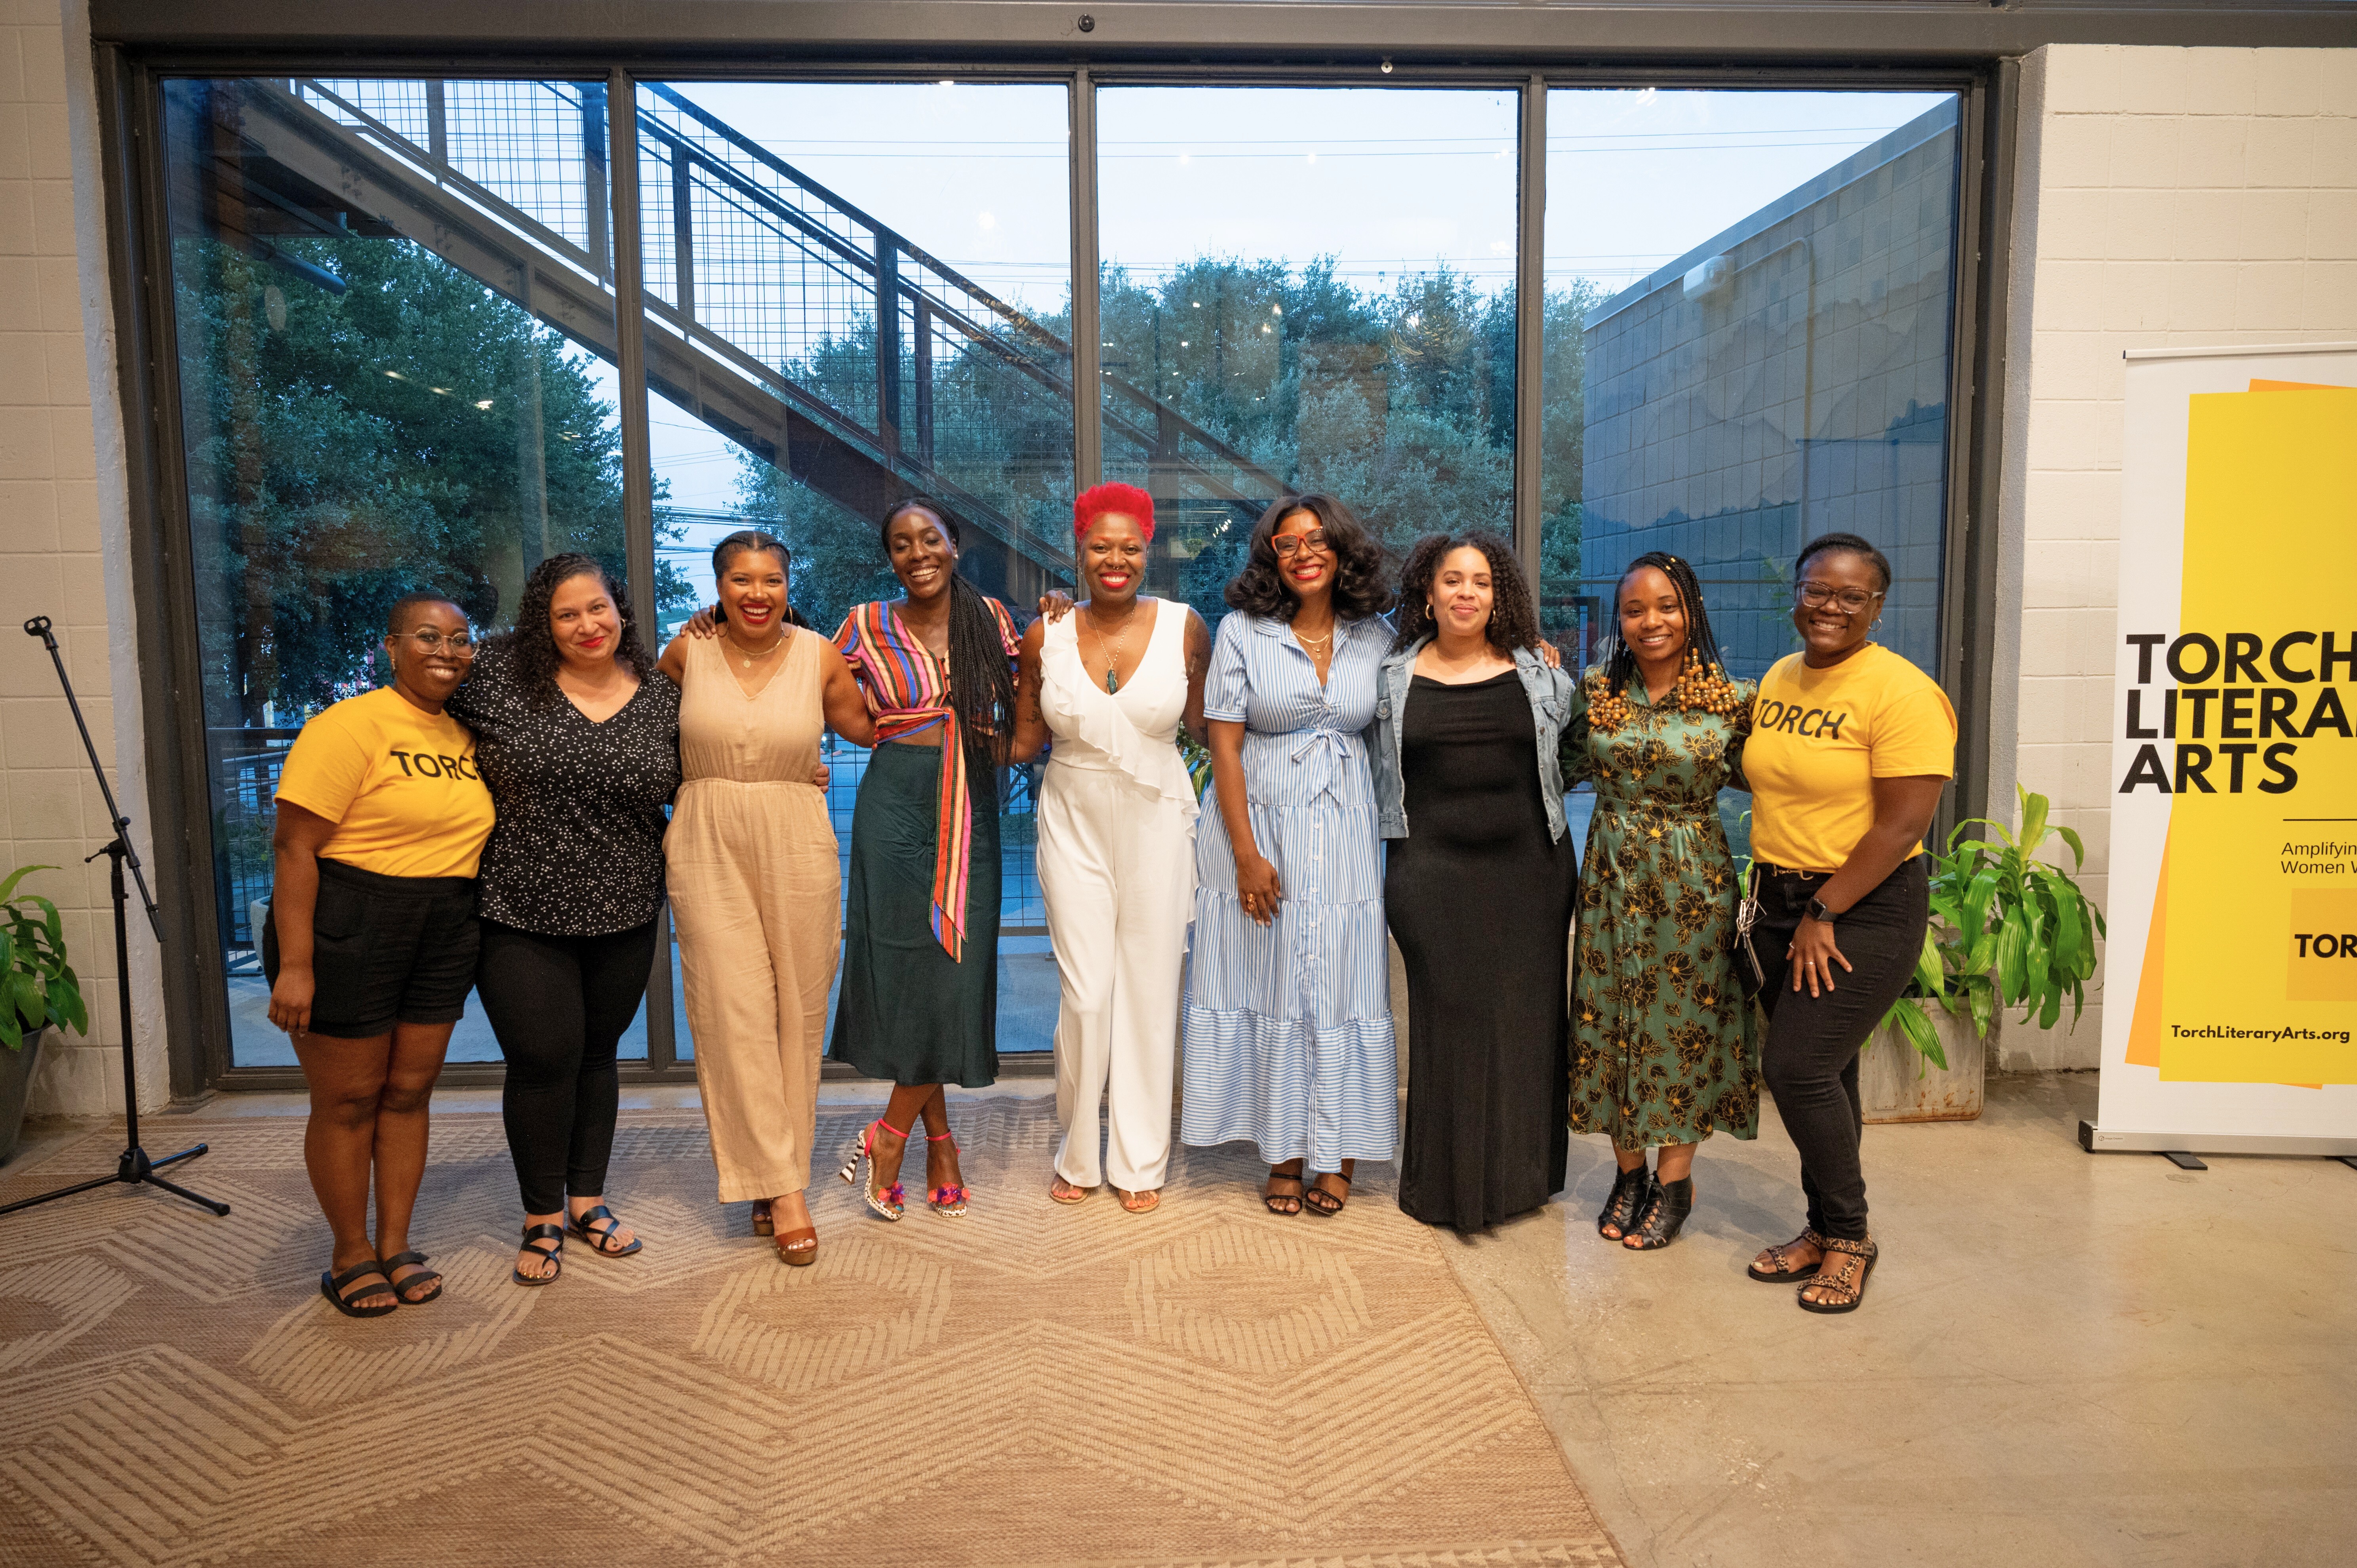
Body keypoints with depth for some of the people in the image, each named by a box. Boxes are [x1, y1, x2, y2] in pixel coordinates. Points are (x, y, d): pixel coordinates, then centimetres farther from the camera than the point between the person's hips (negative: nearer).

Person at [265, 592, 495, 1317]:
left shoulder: (468, 735, 8)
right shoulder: (350, 726, -13)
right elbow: (294, 845, -17)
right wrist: (295, 963, -20)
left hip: (443, 935, 6)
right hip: (345, 928, -6)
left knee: (409, 1092, 13)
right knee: (349, 1099, 6)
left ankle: (396, 1247, 25)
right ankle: (351, 1256, 22)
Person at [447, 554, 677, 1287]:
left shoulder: (661, 696, 1)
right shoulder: (499, 673, -6)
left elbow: (685, 788, 10)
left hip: (622, 917, 3)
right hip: (522, 914, -2)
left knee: (596, 1055, 15)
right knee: (543, 1057, -1)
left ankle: (588, 1201, 32)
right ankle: (543, 1219, 19)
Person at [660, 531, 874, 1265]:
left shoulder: (820, 657, 1)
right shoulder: (687, 652, 2)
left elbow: (867, 729, 14)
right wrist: (696, 778, 10)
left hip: (797, 844, 1)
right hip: (709, 847, 0)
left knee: (797, 1011, 4)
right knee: (735, 1012, -5)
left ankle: (774, 1174, 19)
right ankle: (782, 1189, 2)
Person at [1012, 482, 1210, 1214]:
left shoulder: (1185, 628, -4)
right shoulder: (1045, 636, -1)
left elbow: (1205, 727, 6)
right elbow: (1024, 741, 6)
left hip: (1157, 823, 0)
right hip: (1075, 824, 0)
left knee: (1150, 989, 6)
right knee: (1086, 993, -1)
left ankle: (1140, 1160, 21)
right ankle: (1079, 1156, 20)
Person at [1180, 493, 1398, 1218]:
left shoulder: (1376, 637, 6)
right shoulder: (1243, 632, -2)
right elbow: (1224, 747, -6)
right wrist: (1247, 853, -10)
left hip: (1346, 832, 2)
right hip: (1259, 825, -1)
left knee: (1340, 986, 3)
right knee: (1269, 985, 4)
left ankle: (1337, 1153, 16)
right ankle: (1284, 1151, 16)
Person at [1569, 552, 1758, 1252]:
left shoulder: (1731, 699, -6)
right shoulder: (1594, 689, 1)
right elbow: (1562, 768, 11)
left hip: (1693, 878, -2)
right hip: (1612, 873, 3)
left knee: (1685, 1016, 5)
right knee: (1611, 1015, 8)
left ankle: (1676, 1180, 22)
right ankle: (1629, 1172, 26)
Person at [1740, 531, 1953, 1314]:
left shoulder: (1901, 691, -14)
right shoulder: (1779, 679, 9)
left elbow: (1903, 824, -18)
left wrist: (1823, 914, -16)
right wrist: (1778, 902, 9)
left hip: (1867, 908, -7)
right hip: (1783, 902, 7)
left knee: (1798, 1066, -10)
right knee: (1820, 1073, 13)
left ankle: (1850, 1234, 10)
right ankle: (1824, 1230, 26)